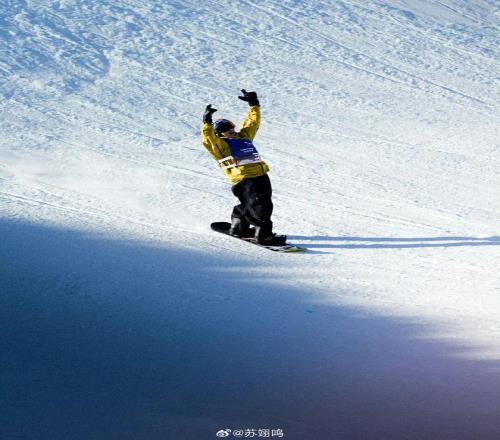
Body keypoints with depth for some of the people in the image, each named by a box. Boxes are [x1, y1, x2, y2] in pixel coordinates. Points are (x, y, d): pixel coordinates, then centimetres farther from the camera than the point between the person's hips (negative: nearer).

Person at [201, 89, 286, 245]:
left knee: (248, 205, 13)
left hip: (261, 175, 8)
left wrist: (254, 105, 30)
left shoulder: (243, 136, 25)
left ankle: (238, 227, 31)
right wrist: (207, 123, -24)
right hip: (244, 179, -8)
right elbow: (208, 141, -14)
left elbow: (253, 122, 33)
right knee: (259, 206, -14)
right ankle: (264, 234, -13)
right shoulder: (220, 145, 3)